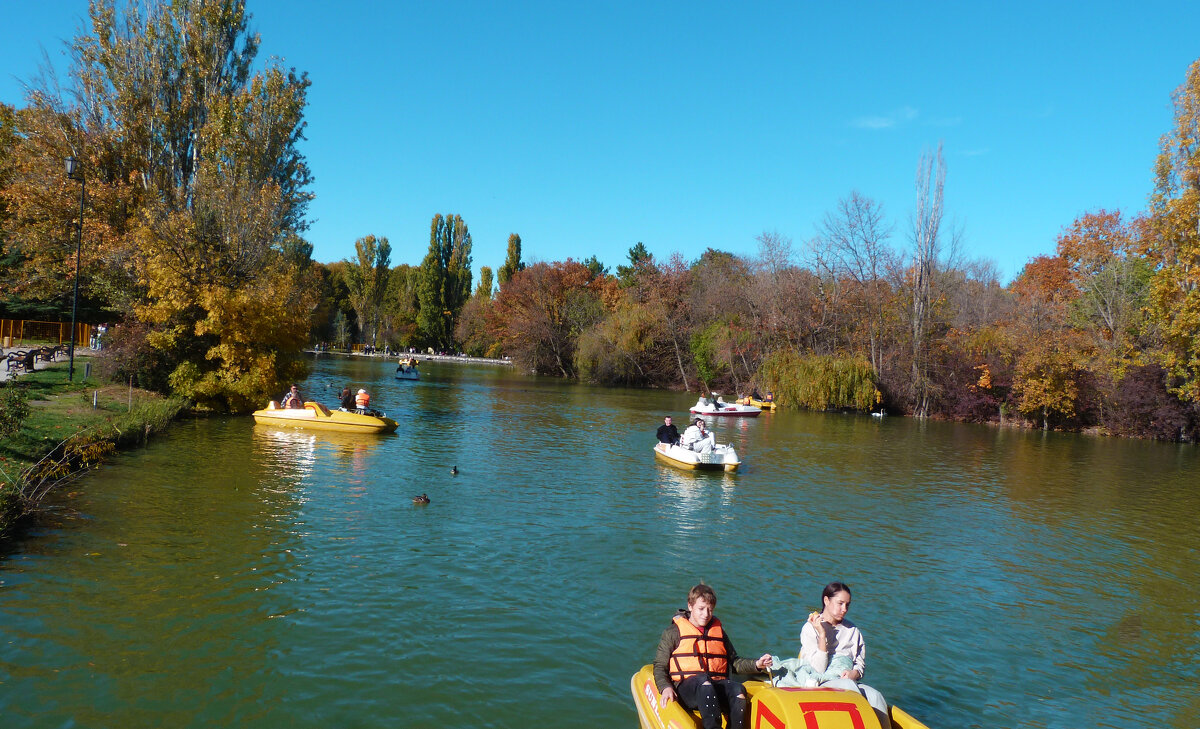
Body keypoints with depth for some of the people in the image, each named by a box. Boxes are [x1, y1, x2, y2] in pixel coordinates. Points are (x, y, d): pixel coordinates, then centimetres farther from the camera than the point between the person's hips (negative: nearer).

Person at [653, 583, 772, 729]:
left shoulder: (718, 631, 26)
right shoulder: (673, 632, 12)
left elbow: (734, 662, 29)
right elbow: (660, 667, 8)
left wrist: (756, 665, 10)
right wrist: (665, 688, -12)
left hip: (716, 686, 4)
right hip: (687, 688, -4)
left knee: (738, 689, -30)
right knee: (703, 680, -38)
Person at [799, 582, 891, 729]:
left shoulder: (852, 630, 15)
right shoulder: (810, 628, -2)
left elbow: (860, 665, 17)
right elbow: (818, 670, -10)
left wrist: (854, 673, -7)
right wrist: (822, 634, -15)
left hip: (849, 682, 5)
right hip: (820, 685, -5)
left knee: (875, 696, -26)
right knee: (847, 685, -35)